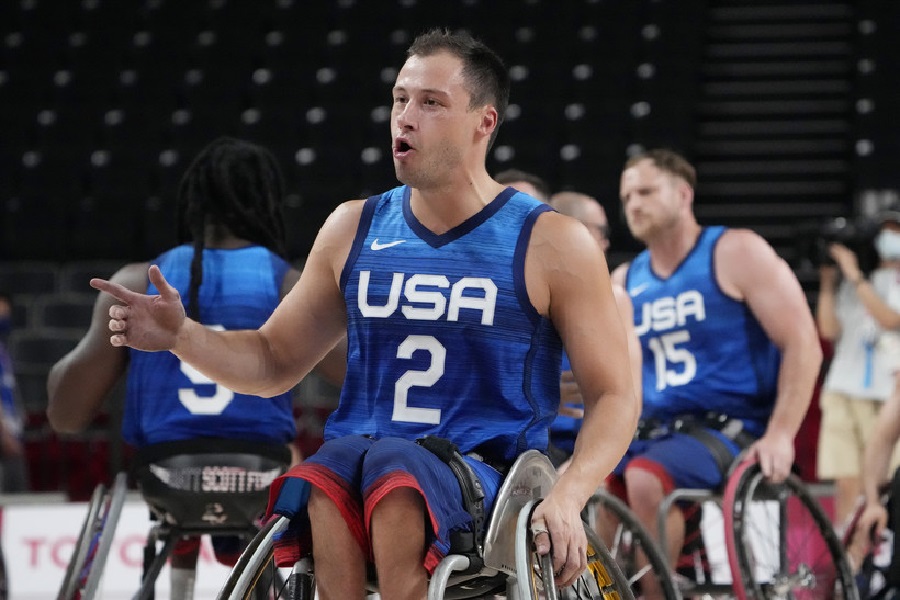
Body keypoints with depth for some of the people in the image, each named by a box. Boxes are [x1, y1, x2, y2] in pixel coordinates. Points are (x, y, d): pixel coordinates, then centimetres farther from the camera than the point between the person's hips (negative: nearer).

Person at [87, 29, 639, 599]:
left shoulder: (553, 244, 3)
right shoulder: (355, 228, 14)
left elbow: (614, 396, 2)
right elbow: (276, 360, 21)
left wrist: (568, 497, -16)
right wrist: (182, 335, 0)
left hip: (484, 472, -3)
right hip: (358, 454, 3)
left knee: (395, 470, -38)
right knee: (318, 487, -35)